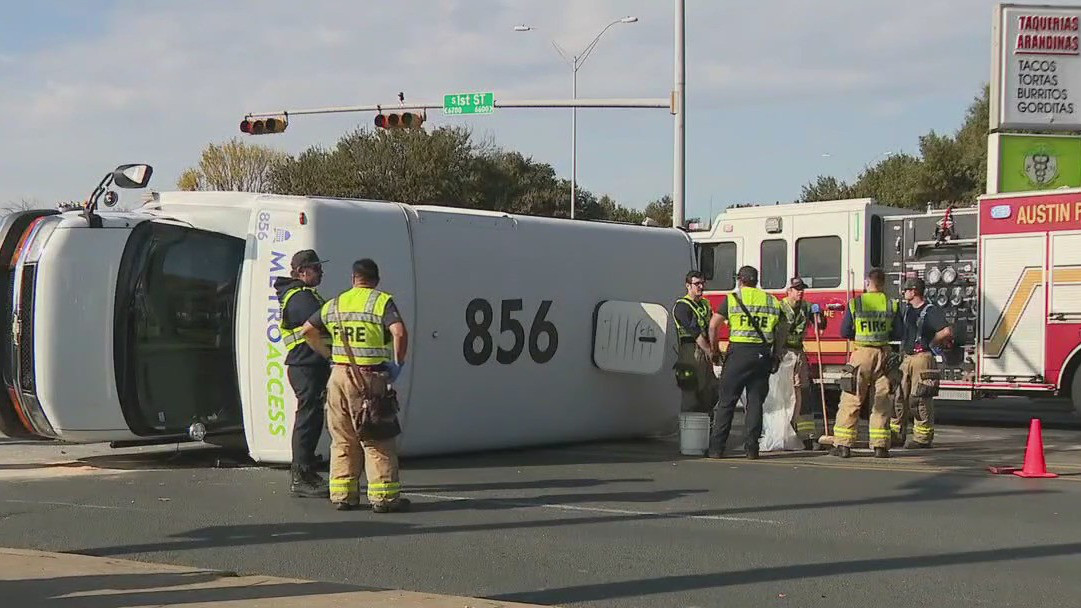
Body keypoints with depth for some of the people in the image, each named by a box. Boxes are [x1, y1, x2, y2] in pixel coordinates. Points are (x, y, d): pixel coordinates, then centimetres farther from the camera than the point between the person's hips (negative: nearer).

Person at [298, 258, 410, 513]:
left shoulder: (334, 304, 13)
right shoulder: (382, 301, -4)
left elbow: (307, 331, 19)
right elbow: (399, 332, -18)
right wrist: (398, 363, -7)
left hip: (339, 376, 5)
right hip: (369, 378, -5)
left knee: (342, 440, 12)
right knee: (378, 440, 0)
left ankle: (342, 495, 14)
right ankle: (384, 496, 0)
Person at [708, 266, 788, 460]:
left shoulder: (733, 298, 2)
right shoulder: (771, 300, 12)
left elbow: (714, 326, -2)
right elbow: (783, 328, 14)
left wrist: (713, 348, 9)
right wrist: (777, 353, 19)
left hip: (739, 351, -3)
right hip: (763, 354, 3)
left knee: (726, 401, 2)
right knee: (755, 401, 7)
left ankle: (716, 447, 1)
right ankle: (751, 448, 4)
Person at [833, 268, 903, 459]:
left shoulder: (855, 303, -2)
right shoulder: (892, 305, 2)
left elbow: (844, 332, 0)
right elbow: (898, 334, 4)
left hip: (861, 353, -2)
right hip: (884, 355, 2)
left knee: (851, 400, 2)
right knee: (881, 400, 6)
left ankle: (843, 444, -1)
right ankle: (880, 446, 4)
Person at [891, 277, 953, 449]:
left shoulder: (931, 311, -10)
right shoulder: (905, 309, 15)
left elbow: (947, 332, -21)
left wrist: (931, 343, -9)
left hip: (922, 358, -8)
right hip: (906, 359, 8)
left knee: (920, 399, -6)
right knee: (899, 397, 8)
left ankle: (923, 438, 0)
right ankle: (896, 435, 14)